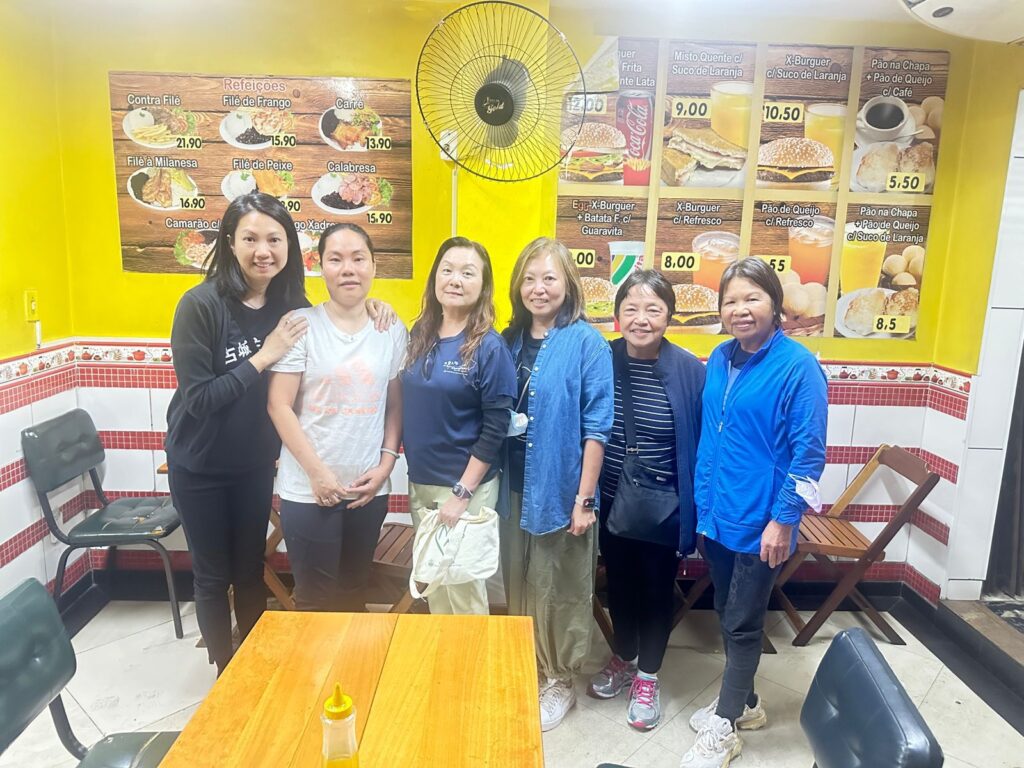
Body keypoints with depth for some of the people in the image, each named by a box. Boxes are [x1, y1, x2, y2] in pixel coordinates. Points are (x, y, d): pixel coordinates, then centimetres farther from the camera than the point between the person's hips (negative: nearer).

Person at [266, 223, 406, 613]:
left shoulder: (393, 330, 3)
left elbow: (396, 405, 7)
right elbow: (279, 406, -9)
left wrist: (386, 464, -4)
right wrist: (317, 472, -13)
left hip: (369, 488, 3)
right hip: (308, 489, -3)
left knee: (354, 592, 18)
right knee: (315, 599, 8)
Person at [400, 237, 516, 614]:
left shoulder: (489, 347, -13)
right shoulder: (420, 335, 3)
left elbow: (495, 429, -14)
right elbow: (406, 405, 10)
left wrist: (462, 492, -16)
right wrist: (416, 479, 4)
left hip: (466, 485, -5)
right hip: (419, 483, 6)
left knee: (463, 590, 7)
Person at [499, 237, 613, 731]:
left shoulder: (587, 343, -10)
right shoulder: (510, 340, 5)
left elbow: (596, 427, -11)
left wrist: (585, 498, -13)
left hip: (560, 488, -5)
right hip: (515, 486, 5)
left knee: (559, 589, 10)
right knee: (518, 584, 17)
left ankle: (559, 681, 31)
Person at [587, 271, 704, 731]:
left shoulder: (689, 371, -13)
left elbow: (701, 447, -7)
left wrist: (695, 511, -5)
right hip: (610, 502, 2)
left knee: (657, 589, 15)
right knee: (619, 584, 20)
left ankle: (647, 676, 37)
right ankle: (623, 658, 46)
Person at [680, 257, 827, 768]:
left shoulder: (797, 366, -15)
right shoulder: (720, 360, 4)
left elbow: (809, 453, -14)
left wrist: (783, 520, -16)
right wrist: (702, 503, 12)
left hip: (759, 521, -6)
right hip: (717, 515, 6)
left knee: (742, 624, 8)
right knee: (727, 615, 19)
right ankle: (742, 702, 41)